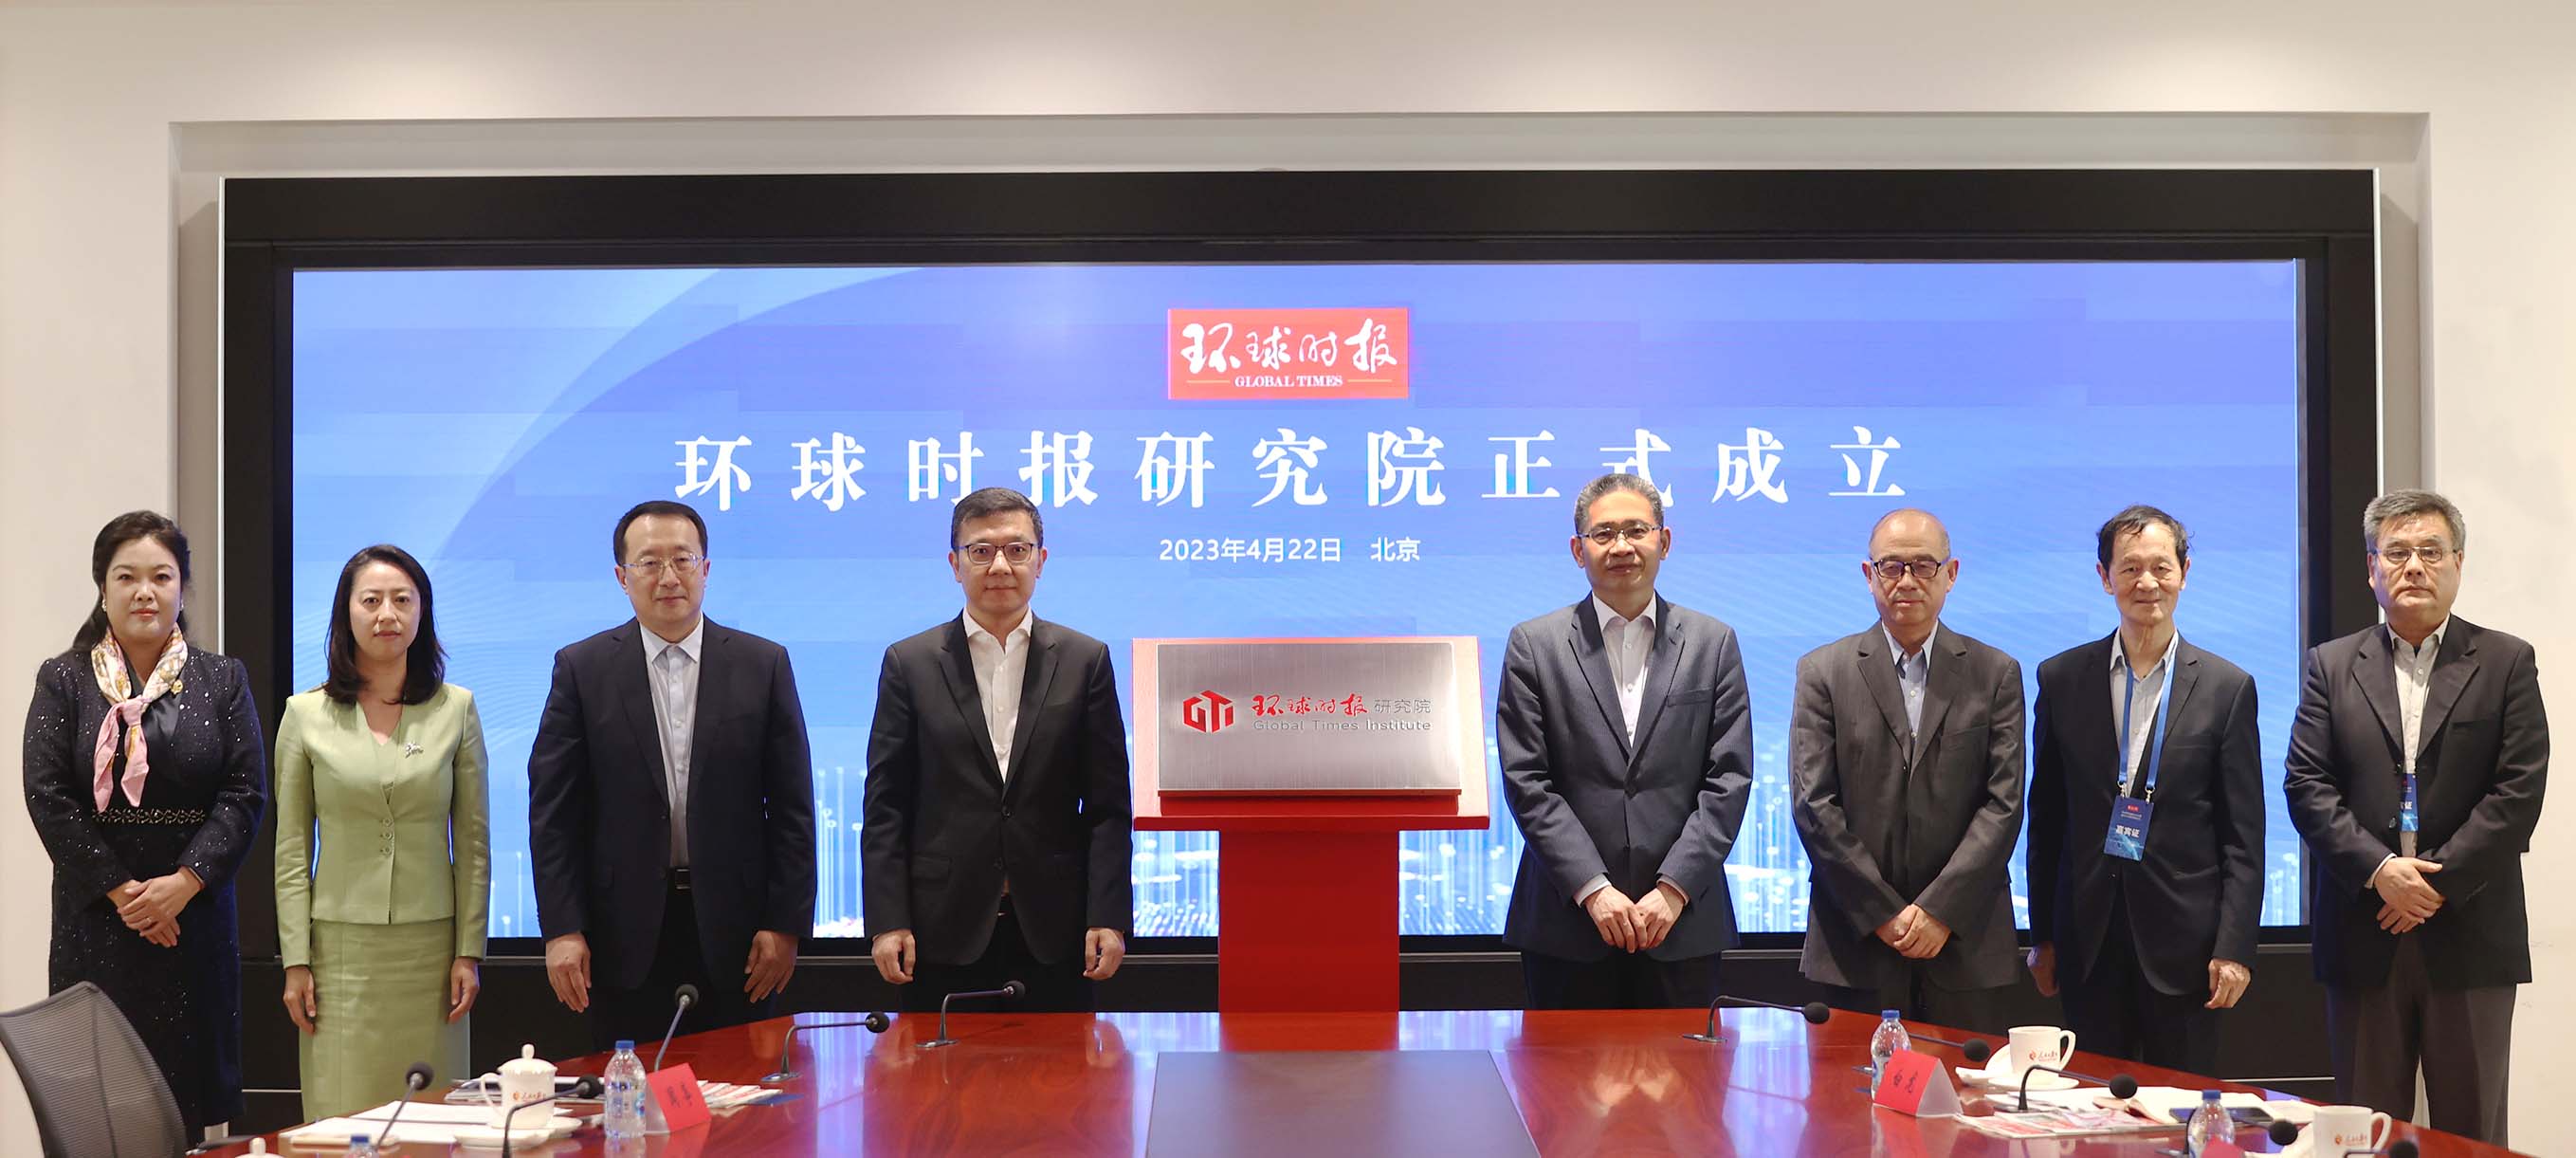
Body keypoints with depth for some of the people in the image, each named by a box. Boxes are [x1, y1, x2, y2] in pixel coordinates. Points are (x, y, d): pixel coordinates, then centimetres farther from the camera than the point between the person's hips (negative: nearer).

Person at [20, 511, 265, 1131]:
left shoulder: (222, 679, 7)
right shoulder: (63, 680, 6)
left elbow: (246, 794, 1)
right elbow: (47, 795, -2)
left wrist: (184, 882, -12)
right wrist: (120, 890, -9)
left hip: (194, 914, 1)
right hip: (94, 917, -1)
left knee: (188, 1102, 0)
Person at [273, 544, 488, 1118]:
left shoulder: (456, 709, 4)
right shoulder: (306, 715, 3)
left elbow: (473, 843, 5)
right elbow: (291, 851, 4)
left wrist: (469, 952, 0)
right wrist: (295, 962, -1)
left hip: (430, 945, 1)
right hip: (341, 946, 0)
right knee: (343, 1119, -1)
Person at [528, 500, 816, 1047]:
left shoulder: (763, 664, 3)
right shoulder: (582, 668, 2)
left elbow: (792, 807, 2)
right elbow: (553, 810, 0)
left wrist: (786, 924, -3)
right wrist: (562, 929, -6)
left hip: (732, 927, 0)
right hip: (626, 934, 0)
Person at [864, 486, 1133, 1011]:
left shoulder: (1085, 659, 6)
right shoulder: (909, 663, 5)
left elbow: (1108, 805, 4)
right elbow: (885, 806, 3)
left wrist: (1108, 918, -4)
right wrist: (887, 922, -5)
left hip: (1052, 930, 1)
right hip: (945, 929, 0)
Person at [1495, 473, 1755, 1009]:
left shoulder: (1713, 643, 7)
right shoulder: (1534, 645, 3)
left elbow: (1729, 778, 2)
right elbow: (1526, 782, -3)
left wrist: (1674, 889, -8)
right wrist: (1592, 889, -10)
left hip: (1682, 923, 1)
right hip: (1567, 922, -1)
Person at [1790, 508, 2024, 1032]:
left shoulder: (1996, 673, 7)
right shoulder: (1823, 672, 4)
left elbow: (2004, 803, -1)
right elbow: (1813, 805, -3)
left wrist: (1941, 909, -10)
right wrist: (1884, 914, -9)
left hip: (1966, 943, 1)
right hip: (1857, 942, -1)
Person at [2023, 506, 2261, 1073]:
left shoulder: (2226, 687, 2)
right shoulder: (2061, 679, 6)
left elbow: (2243, 835, 0)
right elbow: (2046, 818, 9)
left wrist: (2234, 947, -7)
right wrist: (2042, 936, 7)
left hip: (2184, 941, -1)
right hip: (2088, 938, 1)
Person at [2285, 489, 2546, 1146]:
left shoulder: (2506, 663, 5)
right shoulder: (2331, 666, 9)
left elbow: (2519, 791, -5)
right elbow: (2306, 786, -1)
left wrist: (2436, 878, -13)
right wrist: (2379, 870, -14)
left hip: (2469, 937, -1)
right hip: (2363, 938, 1)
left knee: (2473, 1133, 6)